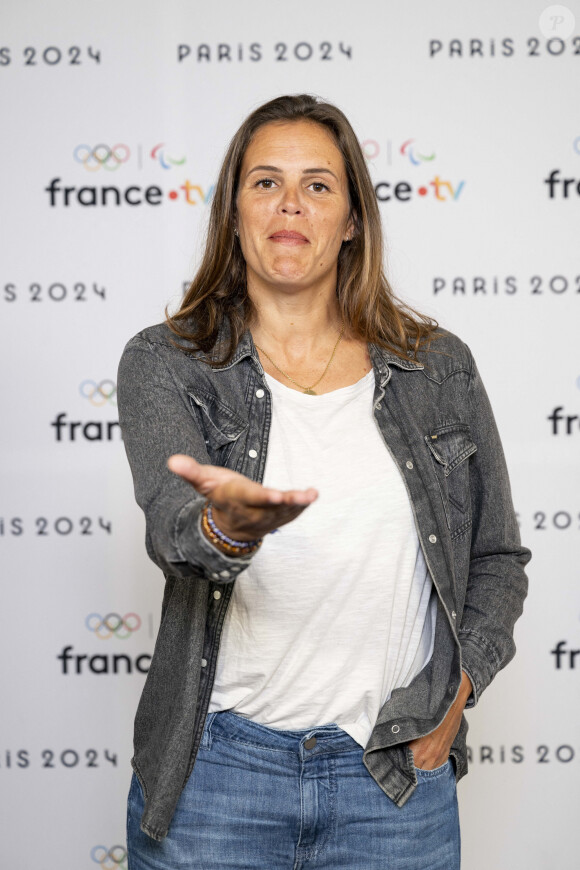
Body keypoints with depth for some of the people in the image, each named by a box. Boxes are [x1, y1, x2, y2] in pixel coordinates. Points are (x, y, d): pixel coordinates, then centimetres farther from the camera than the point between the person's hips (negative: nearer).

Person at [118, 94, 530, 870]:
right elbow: (172, 527, -18)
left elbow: (498, 558, 11)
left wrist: (454, 695, -1)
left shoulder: (439, 367, 4)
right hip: (216, 771, -1)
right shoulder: (164, 363, -1)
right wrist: (228, 529, -40)